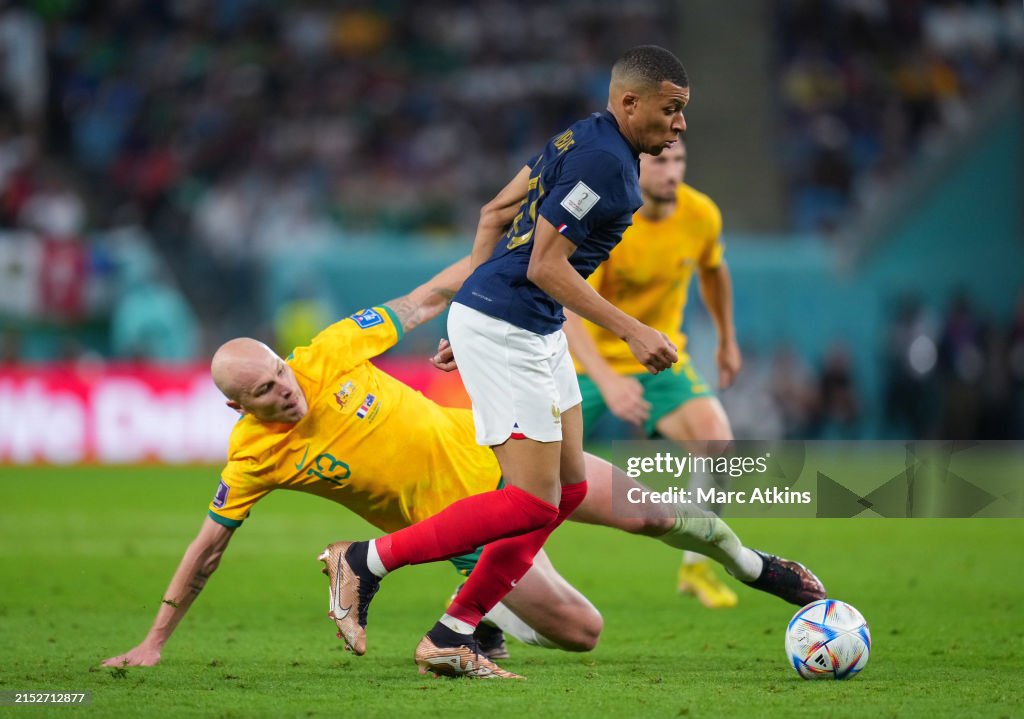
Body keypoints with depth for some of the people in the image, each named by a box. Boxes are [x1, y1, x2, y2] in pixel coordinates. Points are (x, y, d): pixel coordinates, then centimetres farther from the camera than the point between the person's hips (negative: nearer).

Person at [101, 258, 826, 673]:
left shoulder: (331, 354, -15)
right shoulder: (253, 458, -17)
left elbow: (422, 302, -4)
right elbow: (208, 547, -9)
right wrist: (154, 643, -9)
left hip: (491, 451, 2)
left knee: (647, 512, -5)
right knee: (581, 631, -10)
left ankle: (750, 563, 25)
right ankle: (490, 619, 21)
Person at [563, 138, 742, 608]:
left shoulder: (701, 215, -10)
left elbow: (713, 271, 15)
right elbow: (567, 313, -33)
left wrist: (727, 339, 22)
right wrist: (607, 382, -45)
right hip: (589, 359, -3)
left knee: (716, 440, -21)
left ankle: (696, 567, -3)